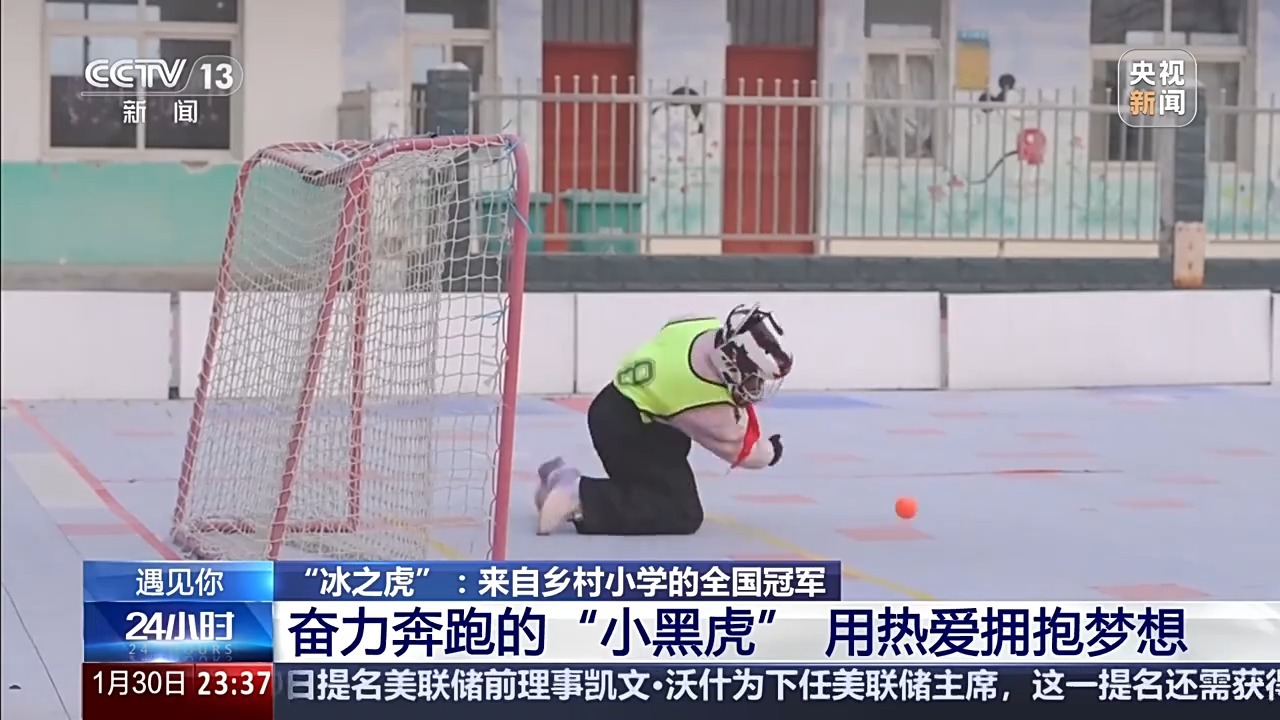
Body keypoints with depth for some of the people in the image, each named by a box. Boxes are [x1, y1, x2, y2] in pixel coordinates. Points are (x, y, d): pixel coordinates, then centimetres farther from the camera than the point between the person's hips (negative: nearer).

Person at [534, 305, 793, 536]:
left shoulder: (708, 328, -9)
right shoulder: (708, 405, -29)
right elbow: (734, 446, -10)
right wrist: (770, 452, 12)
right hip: (628, 433, -10)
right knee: (682, 514, -13)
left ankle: (564, 481, 16)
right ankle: (580, 499, -20)